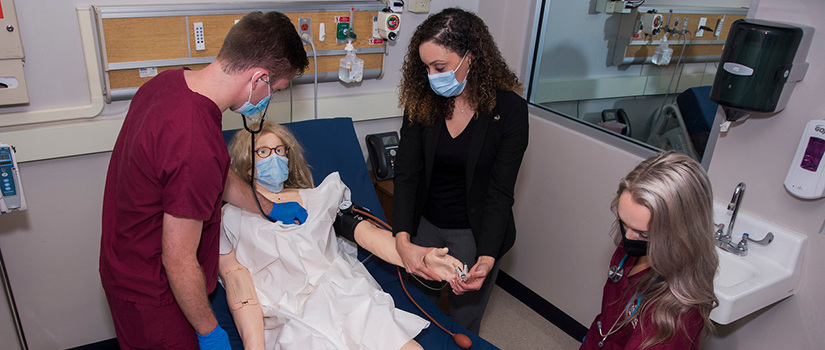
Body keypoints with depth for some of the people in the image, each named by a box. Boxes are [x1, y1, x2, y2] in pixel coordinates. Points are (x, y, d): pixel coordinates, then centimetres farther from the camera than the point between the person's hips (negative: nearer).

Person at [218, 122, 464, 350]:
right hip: (294, 320, -2)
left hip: (347, 298, 3)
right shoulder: (231, 217, 15)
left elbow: (363, 230, 8)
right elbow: (237, 284, 3)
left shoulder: (315, 199, 23)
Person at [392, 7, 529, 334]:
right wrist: (402, 239, -29)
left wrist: (487, 258, -30)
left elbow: (500, 191, -17)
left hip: (474, 233, -2)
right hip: (424, 224, 3)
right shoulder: (422, 101, -9)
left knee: (462, 324, 16)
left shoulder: (509, 109, -18)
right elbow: (406, 173, -15)